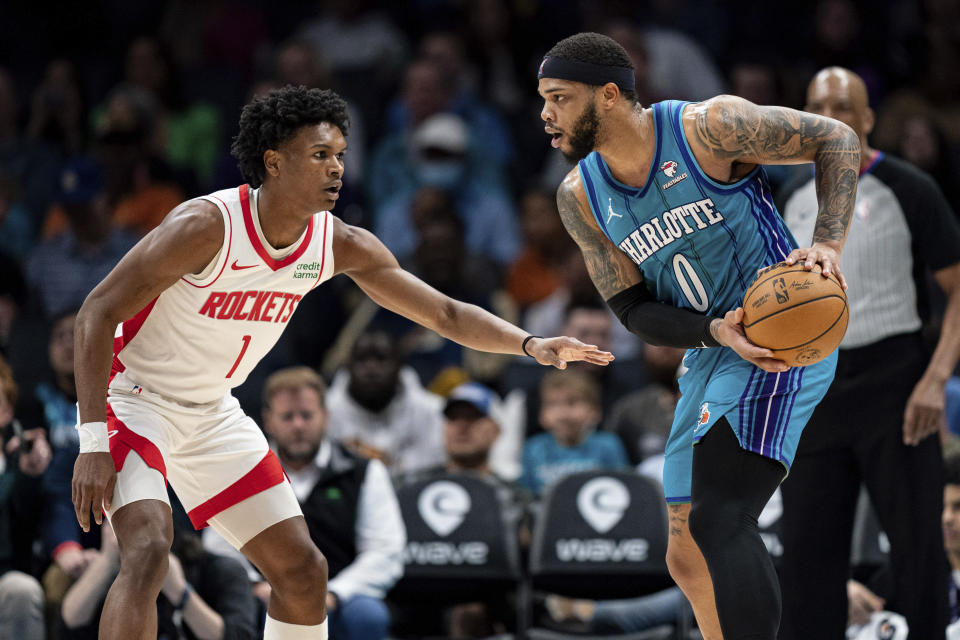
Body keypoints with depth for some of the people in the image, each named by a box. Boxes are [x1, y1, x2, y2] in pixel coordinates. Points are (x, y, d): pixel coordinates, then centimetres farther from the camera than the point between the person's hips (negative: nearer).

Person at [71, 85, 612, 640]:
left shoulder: (342, 245, -8)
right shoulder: (207, 227, -27)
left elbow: (445, 313, -2)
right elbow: (98, 311, -23)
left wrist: (530, 344, -20)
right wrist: (93, 443, -28)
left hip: (211, 413, 7)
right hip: (133, 400, -7)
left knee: (303, 570, 6)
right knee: (148, 552, -29)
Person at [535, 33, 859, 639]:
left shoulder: (706, 127, -15)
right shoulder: (581, 198, 3)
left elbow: (836, 139, -6)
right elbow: (635, 311, 1)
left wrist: (830, 244, -19)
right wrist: (718, 332, -19)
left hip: (783, 337, -8)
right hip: (708, 357, 8)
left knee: (718, 520, -25)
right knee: (689, 559, 12)